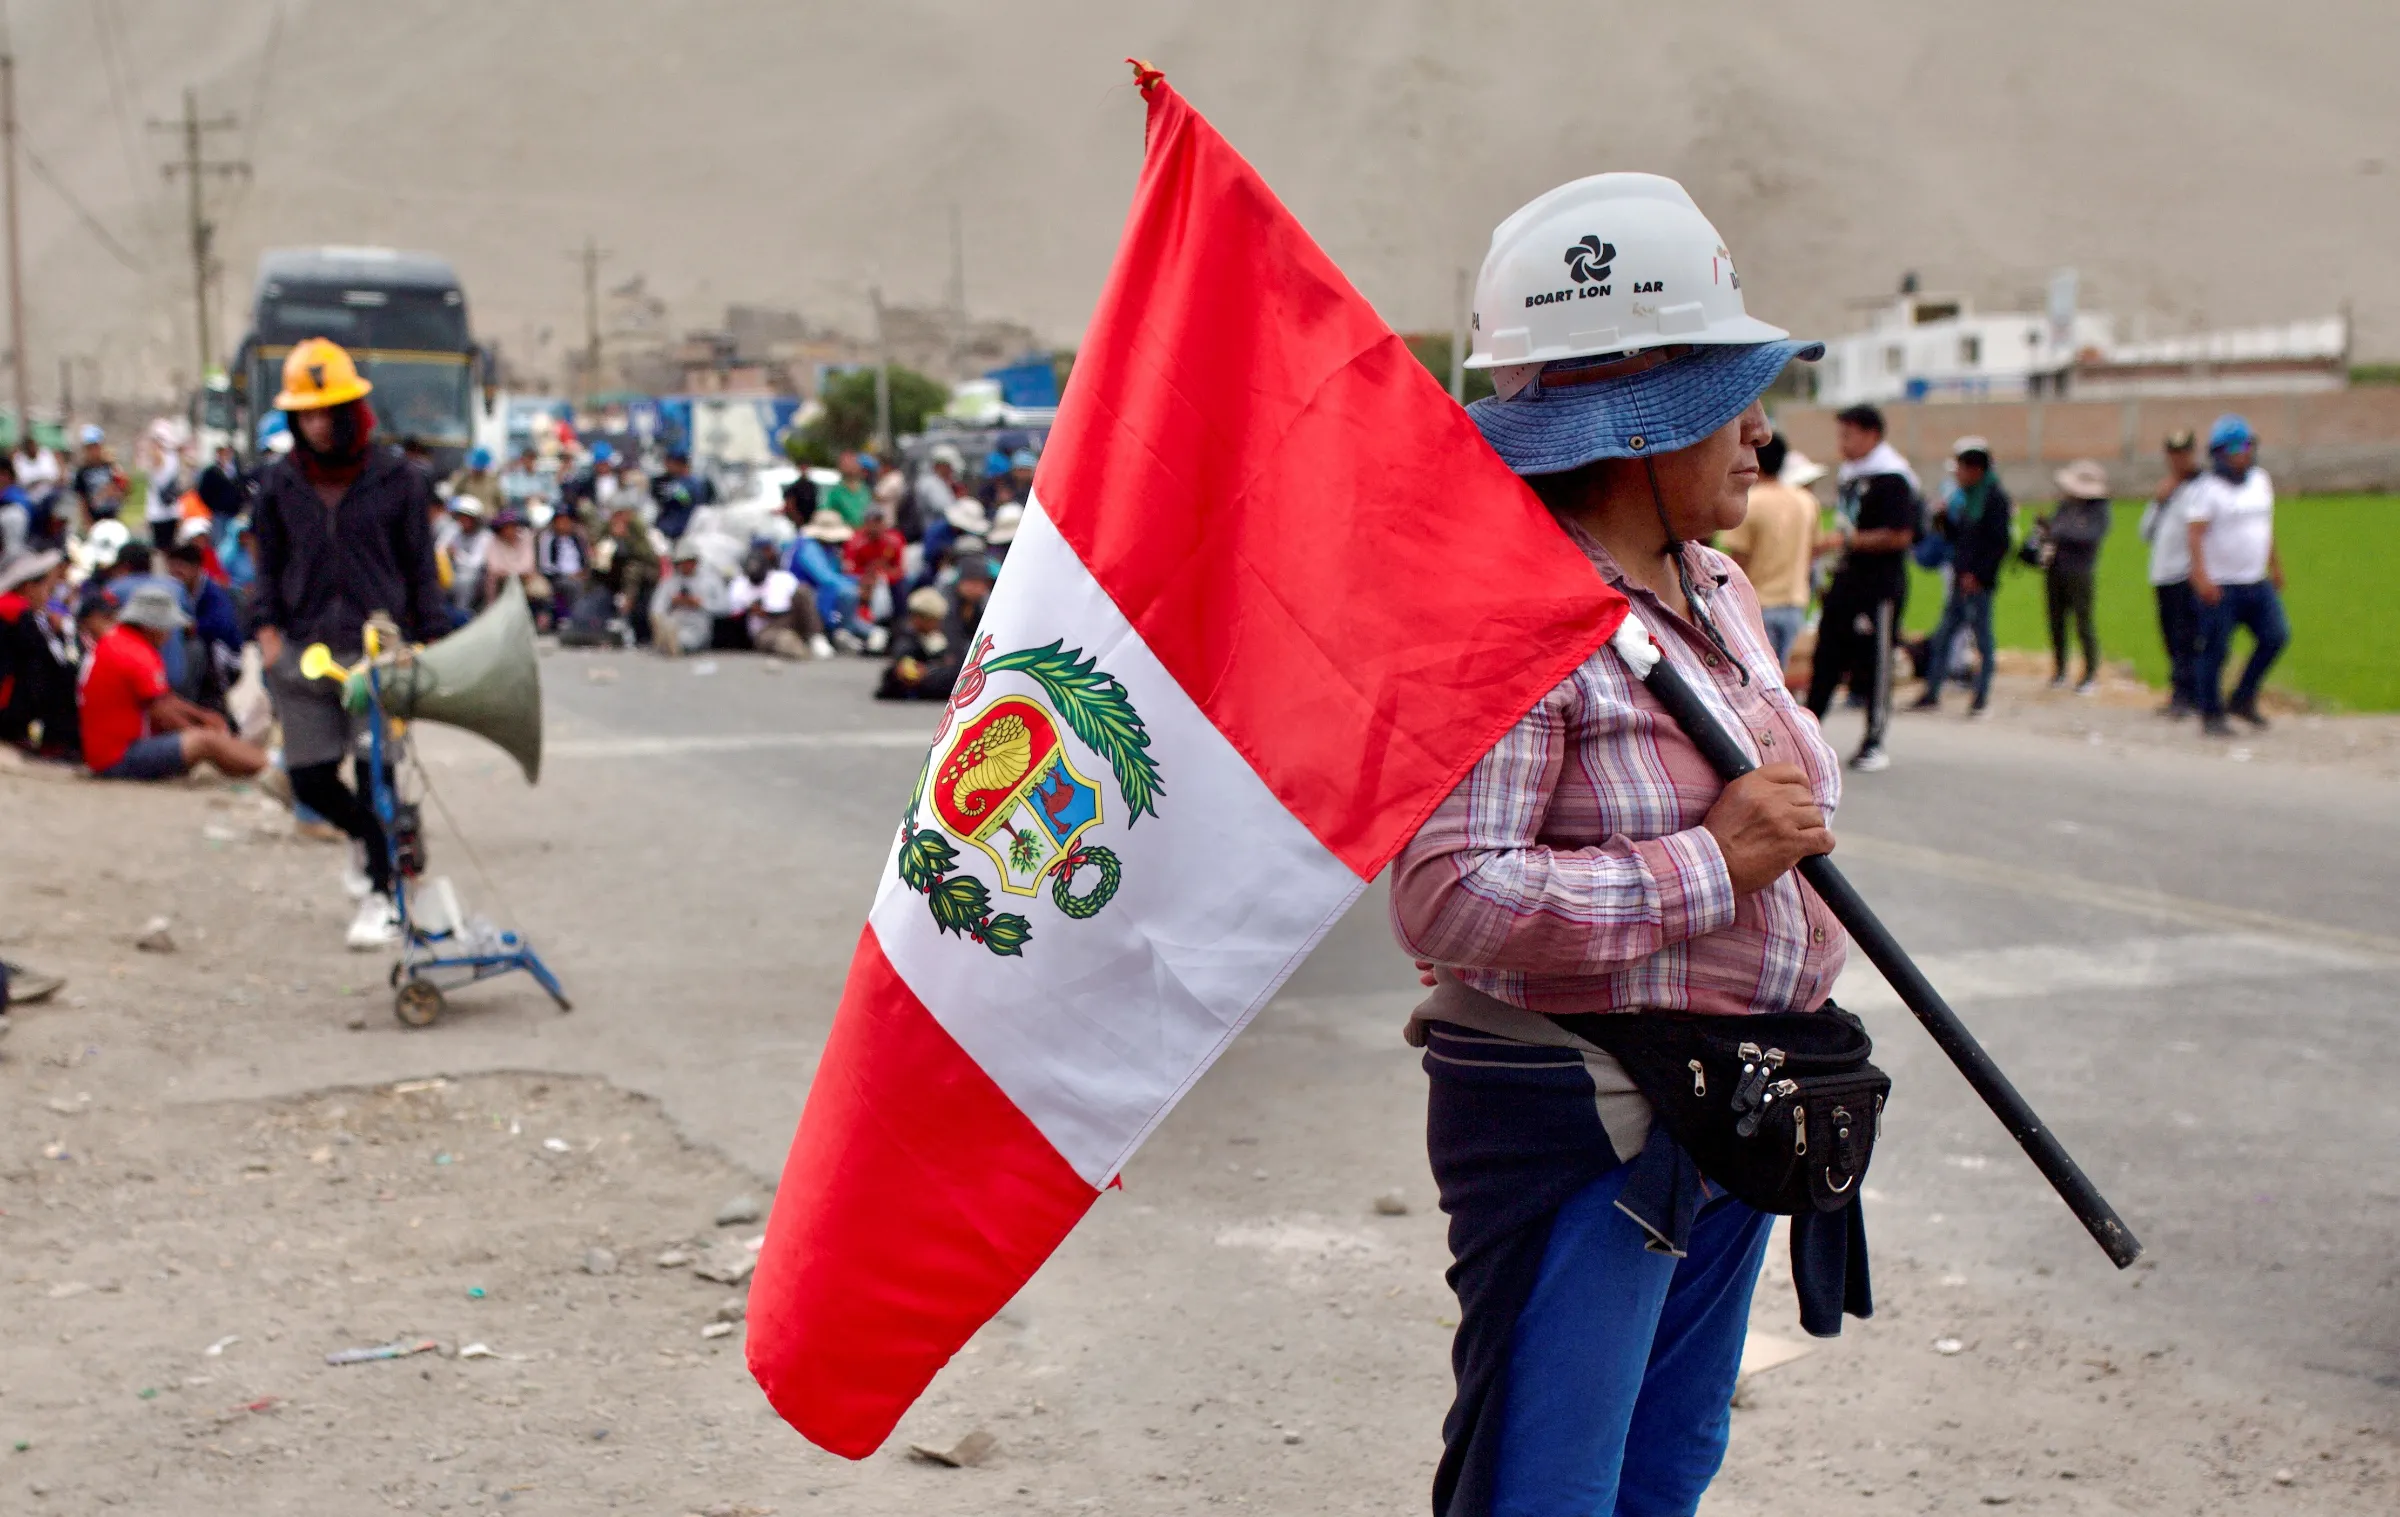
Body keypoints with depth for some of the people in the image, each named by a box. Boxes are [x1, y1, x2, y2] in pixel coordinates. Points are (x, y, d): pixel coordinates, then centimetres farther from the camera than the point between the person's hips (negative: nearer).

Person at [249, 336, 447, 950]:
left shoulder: (397, 480, 1)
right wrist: (268, 630, 0)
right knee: (310, 779, 2)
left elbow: (420, 566, 5)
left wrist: (430, 638, 1)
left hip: (379, 646, -3)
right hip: (305, 649, 3)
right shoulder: (279, 485, 8)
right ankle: (368, 837, 33)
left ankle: (380, 893, 6)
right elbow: (269, 565, 13)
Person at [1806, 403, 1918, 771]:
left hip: (1879, 585, -8)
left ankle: (1874, 744, 6)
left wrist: (1849, 541, -18)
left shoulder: (1891, 478, -14)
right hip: (1847, 580, 8)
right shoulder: (1850, 474, 14)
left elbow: (1900, 535, -19)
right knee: (1827, 658, 8)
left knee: (1875, 664, -1)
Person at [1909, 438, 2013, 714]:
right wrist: (1943, 518, 3)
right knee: (1942, 637, 9)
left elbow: (2001, 542, -16)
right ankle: (1932, 694, 15)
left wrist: (1978, 574, -18)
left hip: (1979, 583, -9)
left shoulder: (1995, 496, -10)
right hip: (1961, 580, 9)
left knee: (1983, 639, 0)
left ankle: (1982, 699, 6)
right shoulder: (1967, 497, 15)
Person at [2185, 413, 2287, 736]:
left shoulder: (2261, 482, 11)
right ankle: (2211, 715, 9)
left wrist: (2275, 566, 26)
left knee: (2276, 635, -3)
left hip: (2257, 581, 7)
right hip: (2219, 586, -7)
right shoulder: (2207, 490, -12)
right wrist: (2201, 576, -31)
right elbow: (2194, 533, -20)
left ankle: (2243, 699, 12)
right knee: (2216, 650, -2)